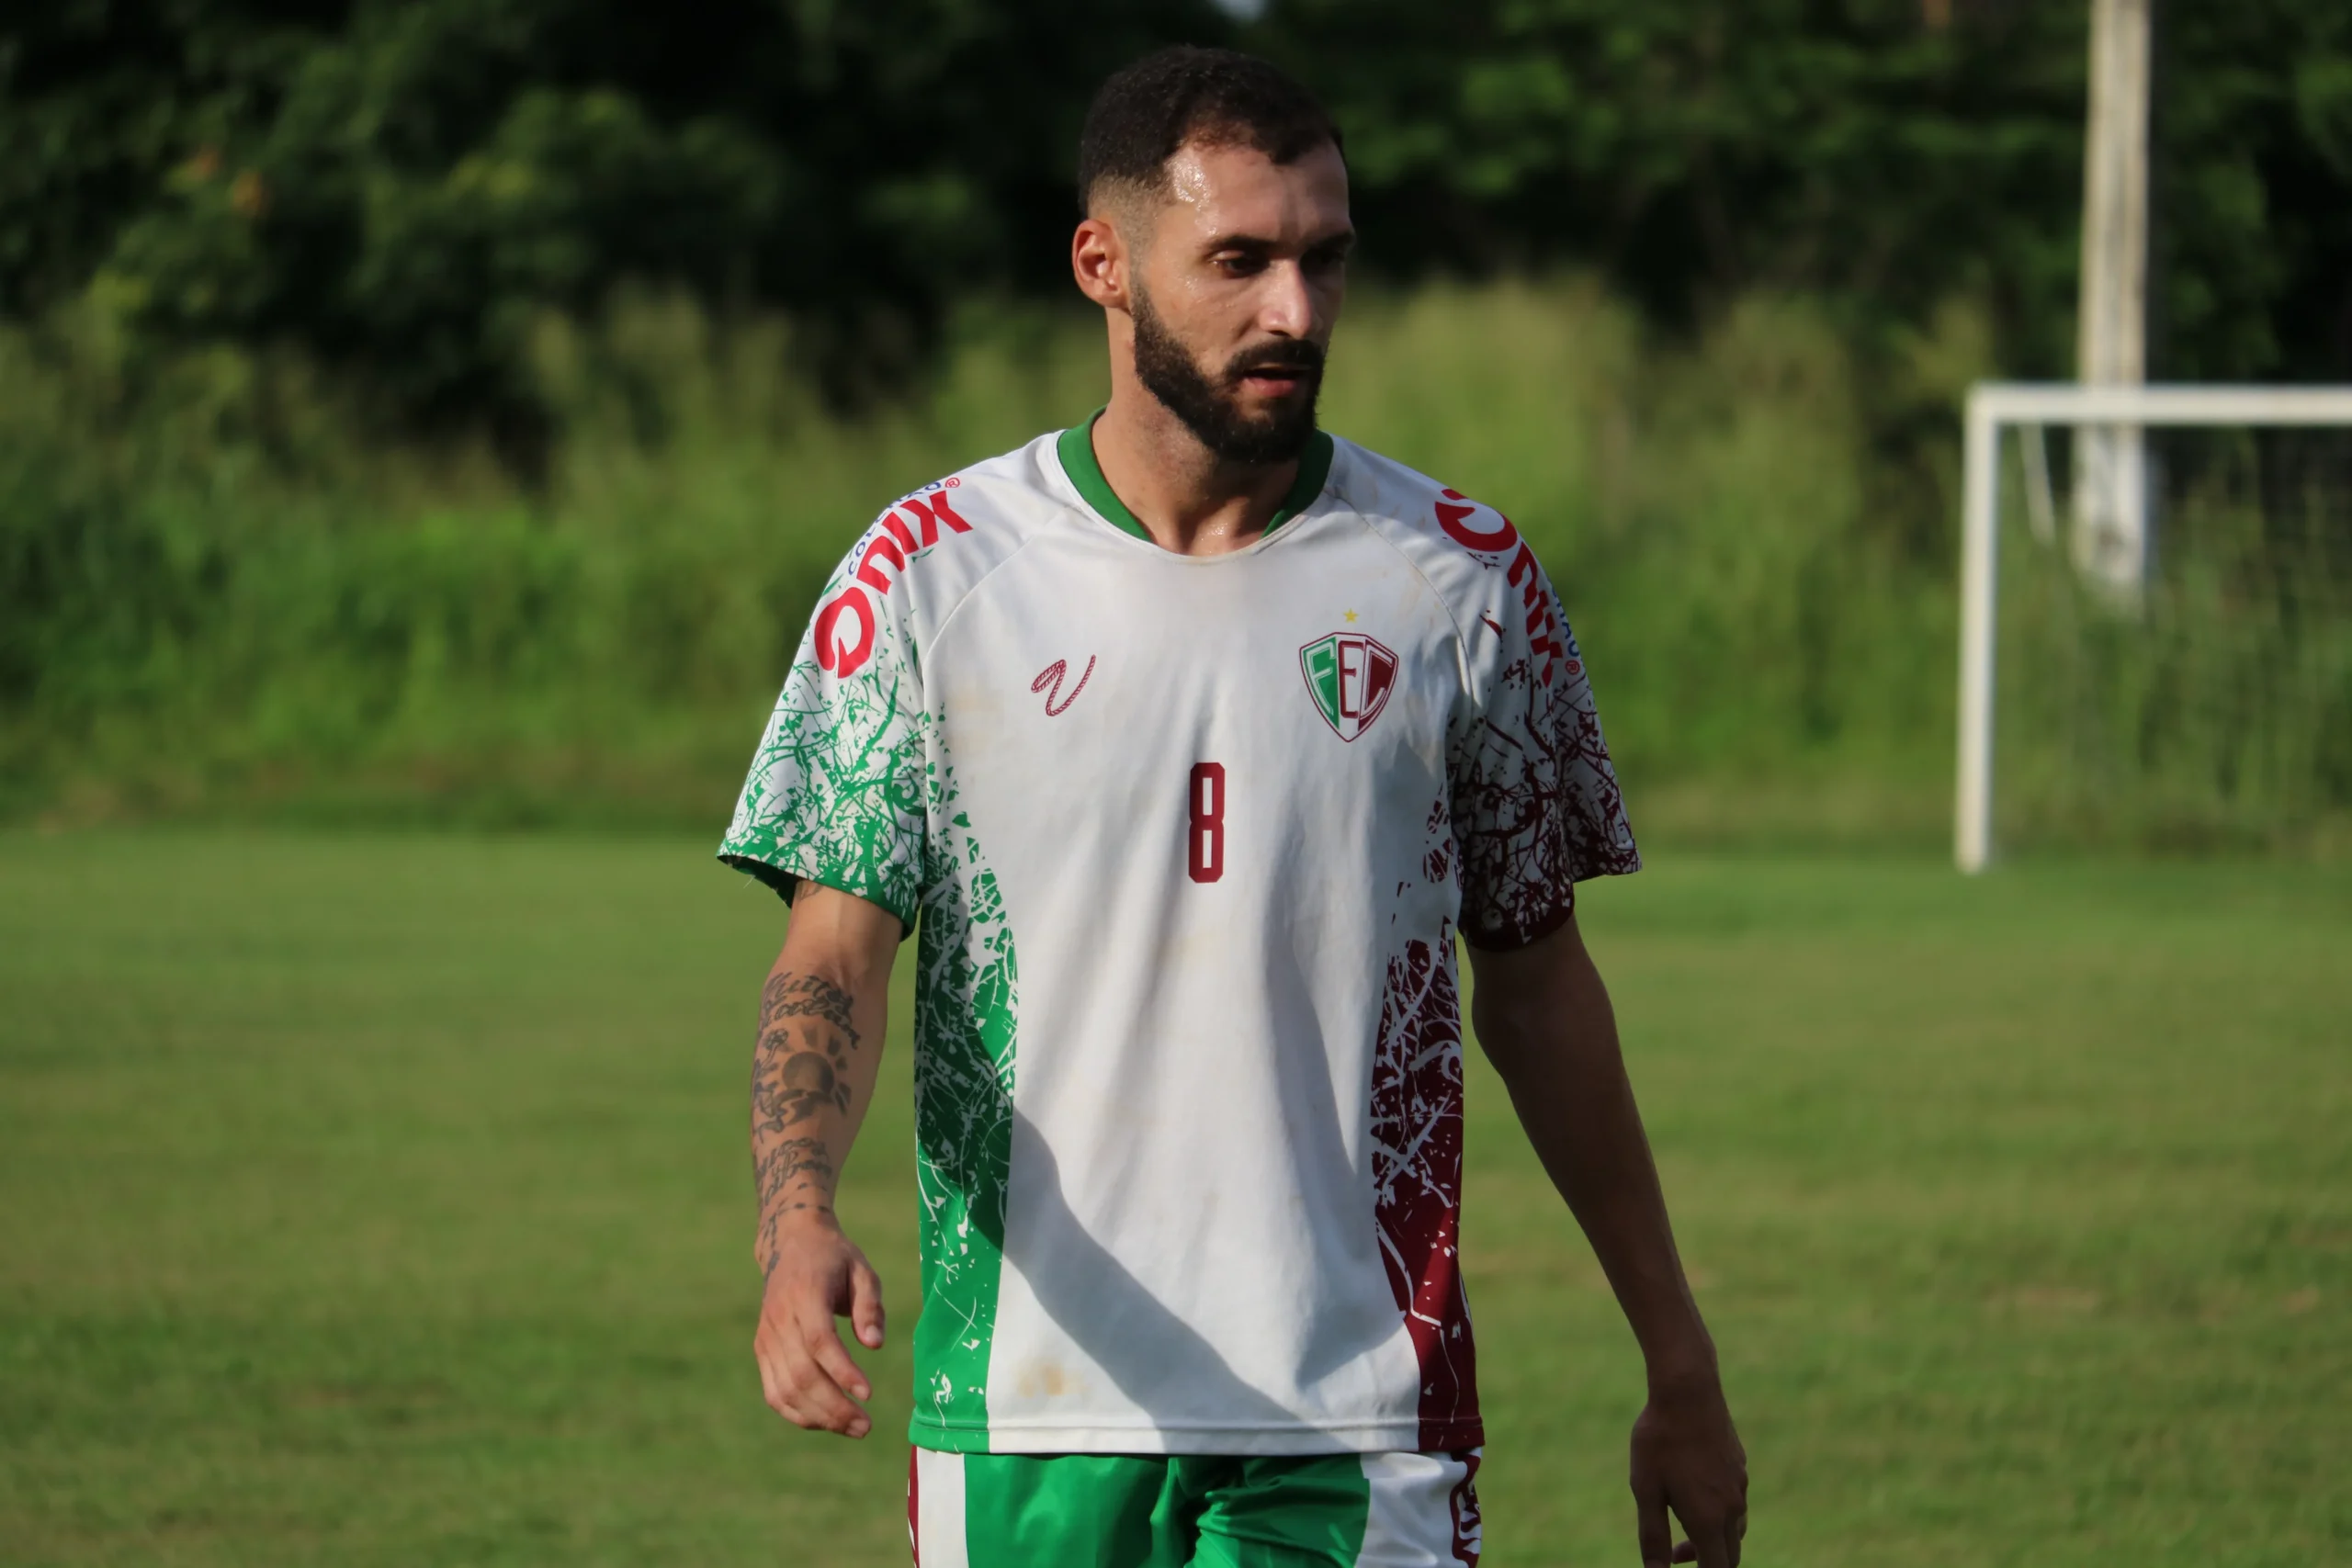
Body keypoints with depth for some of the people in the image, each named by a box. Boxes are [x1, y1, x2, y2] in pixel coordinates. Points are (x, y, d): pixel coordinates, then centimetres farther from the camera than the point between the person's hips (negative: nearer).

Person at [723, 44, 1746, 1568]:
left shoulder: (1465, 579, 4)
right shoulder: (931, 572, 1)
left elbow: (1536, 984, 12)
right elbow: (834, 961, -2)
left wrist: (1681, 1369, 14)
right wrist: (798, 1219, -23)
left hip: (1358, 1437, 0)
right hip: (1025, 1419, 0)